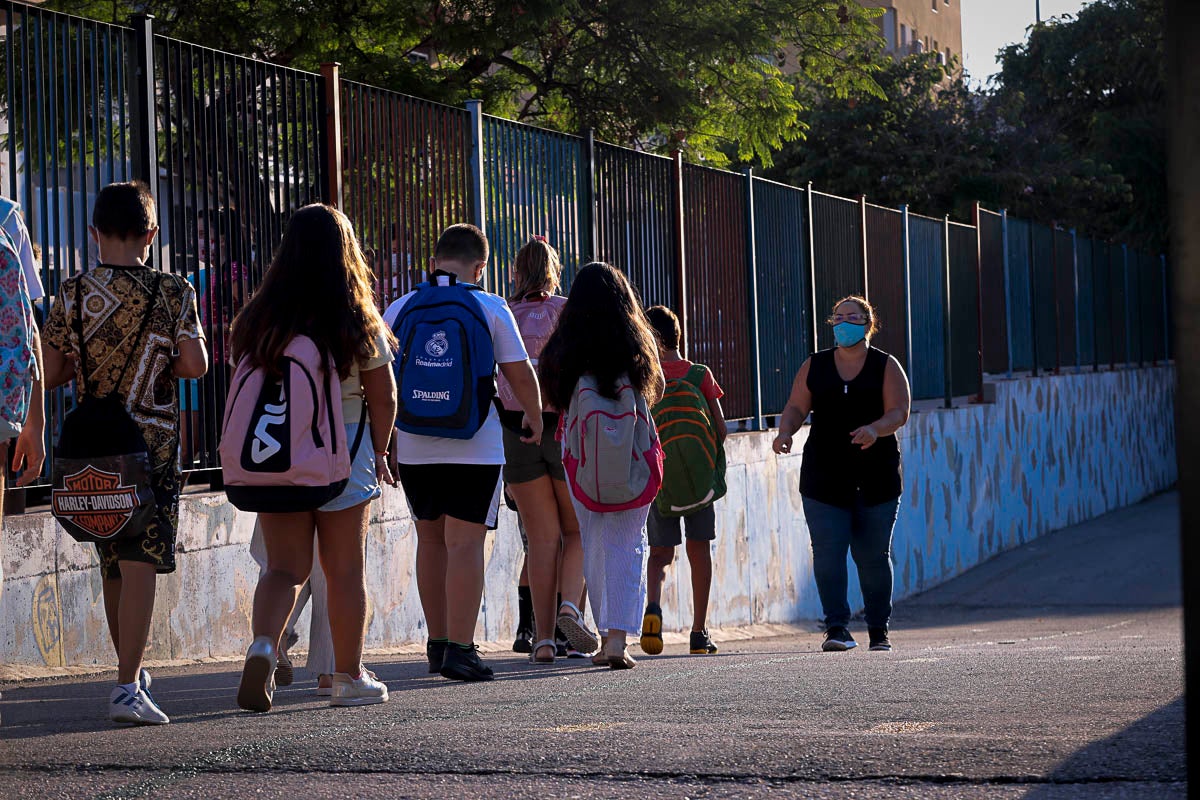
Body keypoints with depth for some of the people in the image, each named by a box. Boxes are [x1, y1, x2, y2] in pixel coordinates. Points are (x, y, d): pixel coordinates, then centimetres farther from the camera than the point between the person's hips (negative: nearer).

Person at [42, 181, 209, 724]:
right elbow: (195, 365, -10)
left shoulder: (72, 294, 0)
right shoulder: (172, 293, -6)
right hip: (152, 444, -3)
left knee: (112, 565, 17)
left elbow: (50, 374, 0)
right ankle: (127, 688, -16)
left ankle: (132, 673, 31)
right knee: (140, 563, -7)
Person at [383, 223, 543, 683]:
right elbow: (520, 374, -1)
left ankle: (437, 644, 22)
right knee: (465, 544, -3)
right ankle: (459, 650, -10)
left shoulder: (399, 309, 4)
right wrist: (533, 416, 18)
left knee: (431, 540, 16)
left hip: (413, 446, 3)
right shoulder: (491, 308, -3)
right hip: (474, 447, -3)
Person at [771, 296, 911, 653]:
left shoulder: (886, 366, 5)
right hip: (824, 477, 1)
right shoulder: (814, 366, 12)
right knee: (827, 552, -11)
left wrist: (875, 429, -26)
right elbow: (796, 407, 8)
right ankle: (837, 627, -10)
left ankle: (879, 630, 15)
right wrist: (785, 432, -14)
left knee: (873, 555, 3)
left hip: (875, 478, -1)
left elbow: (899, 412, -5)